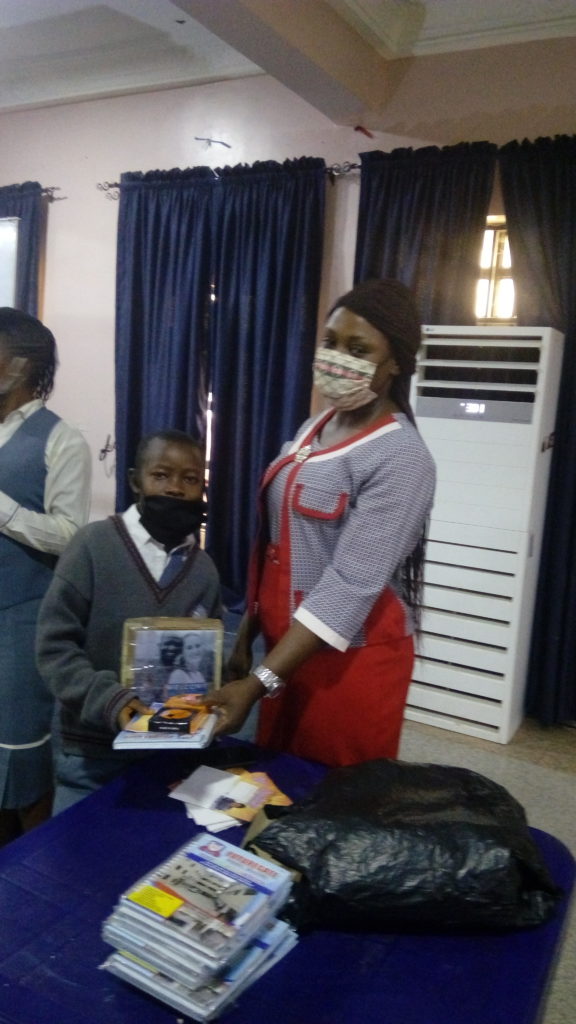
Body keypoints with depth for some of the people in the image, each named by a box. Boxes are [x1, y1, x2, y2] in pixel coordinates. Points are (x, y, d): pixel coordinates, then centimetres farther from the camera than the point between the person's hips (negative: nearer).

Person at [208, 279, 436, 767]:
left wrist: (259, 683, -29)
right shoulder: (314, 428, 6)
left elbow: (351, 584, -25)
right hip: (286, 646, 7)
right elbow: (276, 546, 9)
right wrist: (245, 638, 9)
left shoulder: (401, 458, -19)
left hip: (352, 659, -7)